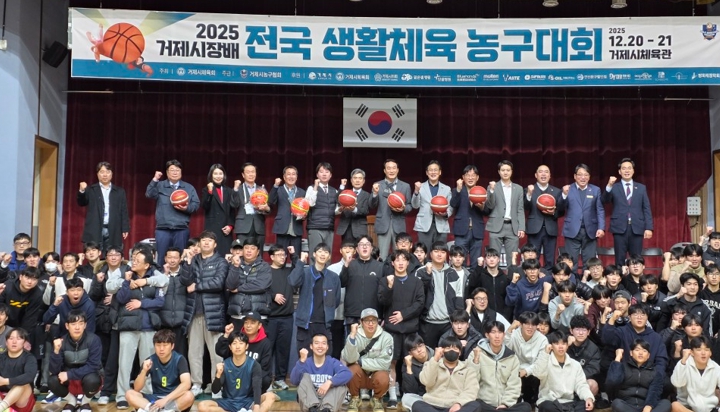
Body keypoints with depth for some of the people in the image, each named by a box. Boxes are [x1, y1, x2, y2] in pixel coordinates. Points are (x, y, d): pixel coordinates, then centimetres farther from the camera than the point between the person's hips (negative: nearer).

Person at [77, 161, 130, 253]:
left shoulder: (120, 191, 12)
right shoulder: (91, 190, 11)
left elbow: (124, 211, 9)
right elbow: (81, 203, -1)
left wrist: (125, 229, 0)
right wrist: (82, 191, -20)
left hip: (113, 232, 1)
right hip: (94, 231, -1)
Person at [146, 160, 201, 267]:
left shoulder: (189, 188, 12)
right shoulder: (160, 186, 10)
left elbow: (196, 204, 5)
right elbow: (149, 195, -7)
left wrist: (187, 208, -14)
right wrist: (155, 180, -16)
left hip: (181, 229, 0)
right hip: (163, 229, 0)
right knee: (162, 258, 3)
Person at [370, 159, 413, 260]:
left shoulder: (405, 186, 7)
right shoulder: (377, 185, 3)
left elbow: (410, 206, 10)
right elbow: (372, 206, -1)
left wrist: (403, 209, -12)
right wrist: (375, 193, -19)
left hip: (399, 226, 1)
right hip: (383, 225, -1)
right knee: (382, 257, 0)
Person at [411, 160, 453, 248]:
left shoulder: (447, 188, 12)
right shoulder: (420, 187, 7)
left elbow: (451, 207, 10)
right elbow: (415, 205, 0)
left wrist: (446, 214, -12)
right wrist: (416, 191, -15)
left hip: (441, 227, 2)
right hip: (424, 226, -1)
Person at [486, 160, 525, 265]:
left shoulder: (519, 188, 12)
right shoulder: (492, 187, 6)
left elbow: (520, 210, 8)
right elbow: (489, 206, -2)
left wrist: (521, 228, -1)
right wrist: (491, 190, -15)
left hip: (513, 227, 2)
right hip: (496, 226, -1)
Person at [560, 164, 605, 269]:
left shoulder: (596, 190, 9)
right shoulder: (568, 189, 5)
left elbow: (600, 210, 4)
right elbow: (561, 207, -6)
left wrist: (601, 228, -8)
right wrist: (564, 194, -25)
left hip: (590, 231, 1)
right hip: (572, 231, -1)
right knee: (571, 262, 3)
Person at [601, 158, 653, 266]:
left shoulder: (641, 188, 13)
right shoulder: (614, 187, 8)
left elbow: (646, 209, 9)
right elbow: (605, 201, -8)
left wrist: (648, 228, -1)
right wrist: (609, 186, -24)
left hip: (637, 228, 1)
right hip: (620, 228, -1)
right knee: (620, 260, 1)